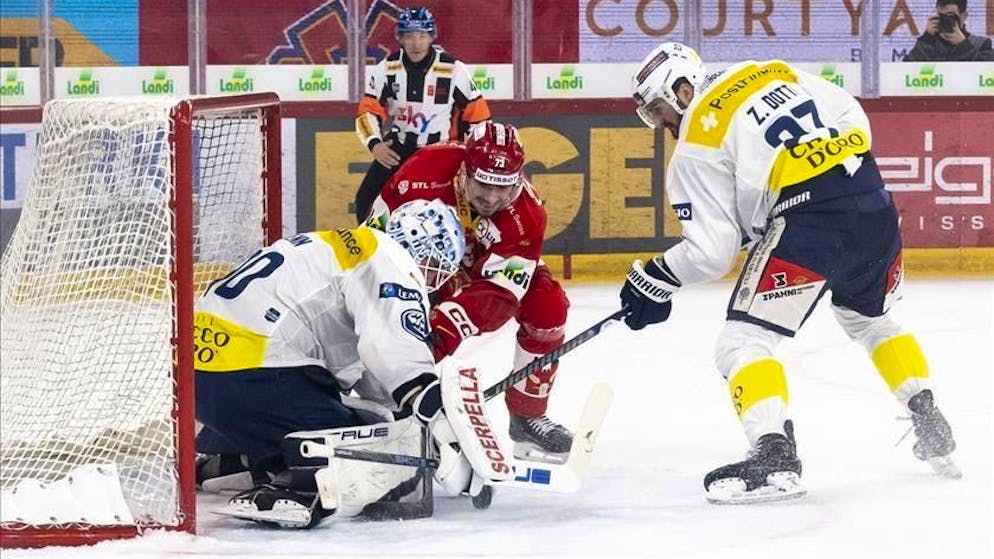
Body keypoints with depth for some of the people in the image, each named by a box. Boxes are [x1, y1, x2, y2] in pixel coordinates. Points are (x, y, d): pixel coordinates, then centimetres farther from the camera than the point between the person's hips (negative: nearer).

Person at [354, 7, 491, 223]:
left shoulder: (454, 71, -15)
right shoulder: (387, 69, -7)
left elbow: (477, 115, -6)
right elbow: (368, 111, -3)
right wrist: (375, 144, -21)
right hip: (396, 149, 3)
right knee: (366, 201, -5)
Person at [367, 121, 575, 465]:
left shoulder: (526, 215, -31)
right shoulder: (426, 172, -36)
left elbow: (499, 292, -35)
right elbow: (382, 233, -21)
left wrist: (449, 325, -50)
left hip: (488, 265, 2)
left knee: (548, 306, -18)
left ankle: (527, 416, 0)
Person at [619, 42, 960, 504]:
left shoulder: (695, 149, 4)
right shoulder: (770, 74, 20)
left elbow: (712, 252, 0)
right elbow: (854, 117, 19)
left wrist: (656, 279, 14)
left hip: (808, 221, -7)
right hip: (872, 199, 7)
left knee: (742, 341, -2)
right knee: (869, 318, 33)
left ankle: (774, 456, -20)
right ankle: (931, 431, 34)